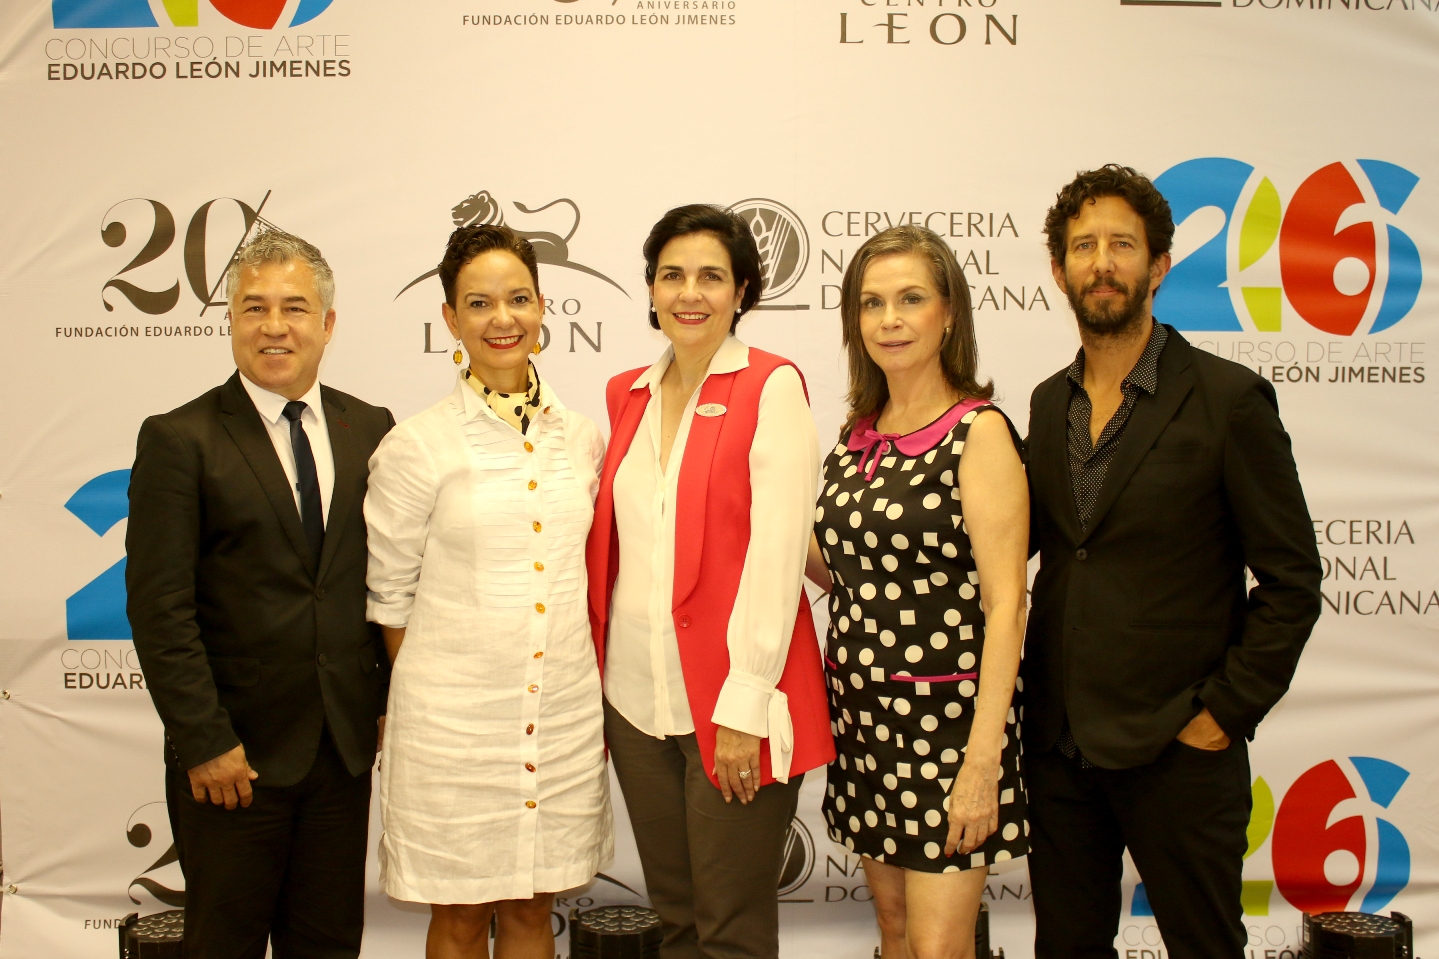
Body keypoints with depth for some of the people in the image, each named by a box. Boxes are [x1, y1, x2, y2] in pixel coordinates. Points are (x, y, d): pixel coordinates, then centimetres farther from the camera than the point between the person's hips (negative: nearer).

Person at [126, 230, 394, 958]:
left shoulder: (371, 429, 5)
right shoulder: (179, 439, -7)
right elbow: (159, 608, -10)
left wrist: (392, 701, 3)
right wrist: (205, 743, -13)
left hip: (345, 749, 3)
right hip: (233, 753, -3)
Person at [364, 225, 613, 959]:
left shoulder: (582, 436, 3)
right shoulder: (415, 447, -6)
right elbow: (391, 596, 0)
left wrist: (591, 689, 8)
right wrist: (430, 694, 1)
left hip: (564, 710, 3)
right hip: (453, 717, -3)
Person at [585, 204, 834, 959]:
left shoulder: (771, 386, -7)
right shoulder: (626, 394, 11)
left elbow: (777, 550, -13)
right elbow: (611, 544, 14)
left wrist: (743, 706, -17)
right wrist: (595, 676, 9)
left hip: (735, 698, -5)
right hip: (636, 695, 5)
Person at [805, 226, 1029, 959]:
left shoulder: (979, 431, -11)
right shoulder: (858, 437, 9)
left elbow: (1005, 602, -16)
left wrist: (983, 760, -20)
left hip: (945, 715, -6)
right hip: (862, 709, 6)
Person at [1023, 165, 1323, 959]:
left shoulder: (1227, 399, -8)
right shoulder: (1049, 403, 9)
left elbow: (1292, 580, -7)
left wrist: (1225, 713, -10)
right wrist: (1032, 700, 6)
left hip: (1175, 747, -5)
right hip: (1058, 742, 5)